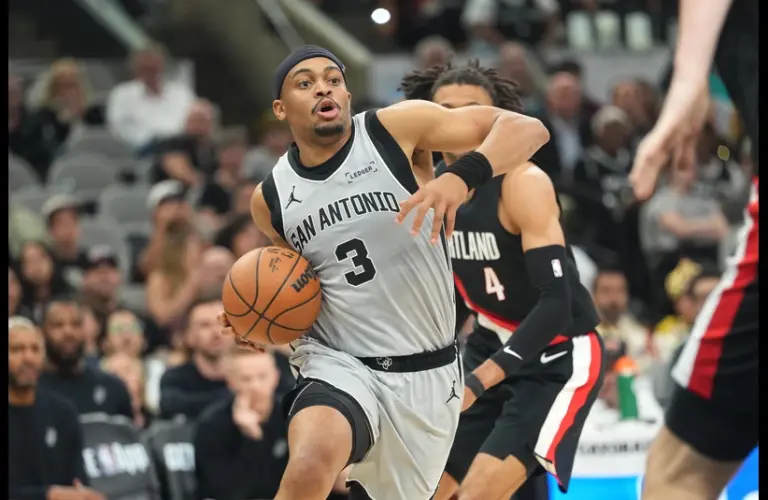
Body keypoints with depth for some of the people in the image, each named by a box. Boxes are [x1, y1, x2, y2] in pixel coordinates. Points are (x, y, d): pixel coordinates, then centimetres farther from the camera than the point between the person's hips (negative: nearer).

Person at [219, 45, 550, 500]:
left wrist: (463, 177, -35)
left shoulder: (395, 129, -9)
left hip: (426, 373, 0)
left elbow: (528, 130, -17)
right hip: (337, 363, 0)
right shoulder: (271, 198, 2)